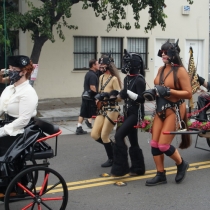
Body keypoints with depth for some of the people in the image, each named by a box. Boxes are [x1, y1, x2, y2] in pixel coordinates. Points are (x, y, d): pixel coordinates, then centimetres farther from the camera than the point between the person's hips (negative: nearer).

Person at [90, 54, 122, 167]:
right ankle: (113, 147, 24)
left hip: (111, 110, -8)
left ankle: (112, 159, 17)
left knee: (104, 136, -3)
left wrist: (108, 96, -29)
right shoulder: (101, 77, 10)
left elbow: (119, 97, -16)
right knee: (94, 135, 4)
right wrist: (98, 97, 4)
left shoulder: (114, 79, -13)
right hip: (102, 110, 8)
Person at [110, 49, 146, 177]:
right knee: (133, 140, 12)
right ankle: (138, 168, 22)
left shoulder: (139, 80, -15)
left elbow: (141, 99, -21)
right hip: (128, 112, 9)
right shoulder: (127, 79, 11)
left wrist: (127, 92, -27)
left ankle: (120, 168, -9)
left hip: (136, 113, -9)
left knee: (119, 136, -16)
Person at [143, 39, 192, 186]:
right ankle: (161, 175, 15)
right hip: (161, 110, 7)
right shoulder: (161, 69, 7)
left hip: (174, 111, -7)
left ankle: (182, 164, 19)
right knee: (154, 144, 3)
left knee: (163, 145, -8)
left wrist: (168, 91, -24)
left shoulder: (180, 71, -12)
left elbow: (189, 94, -16)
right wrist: (152, 93, 0)